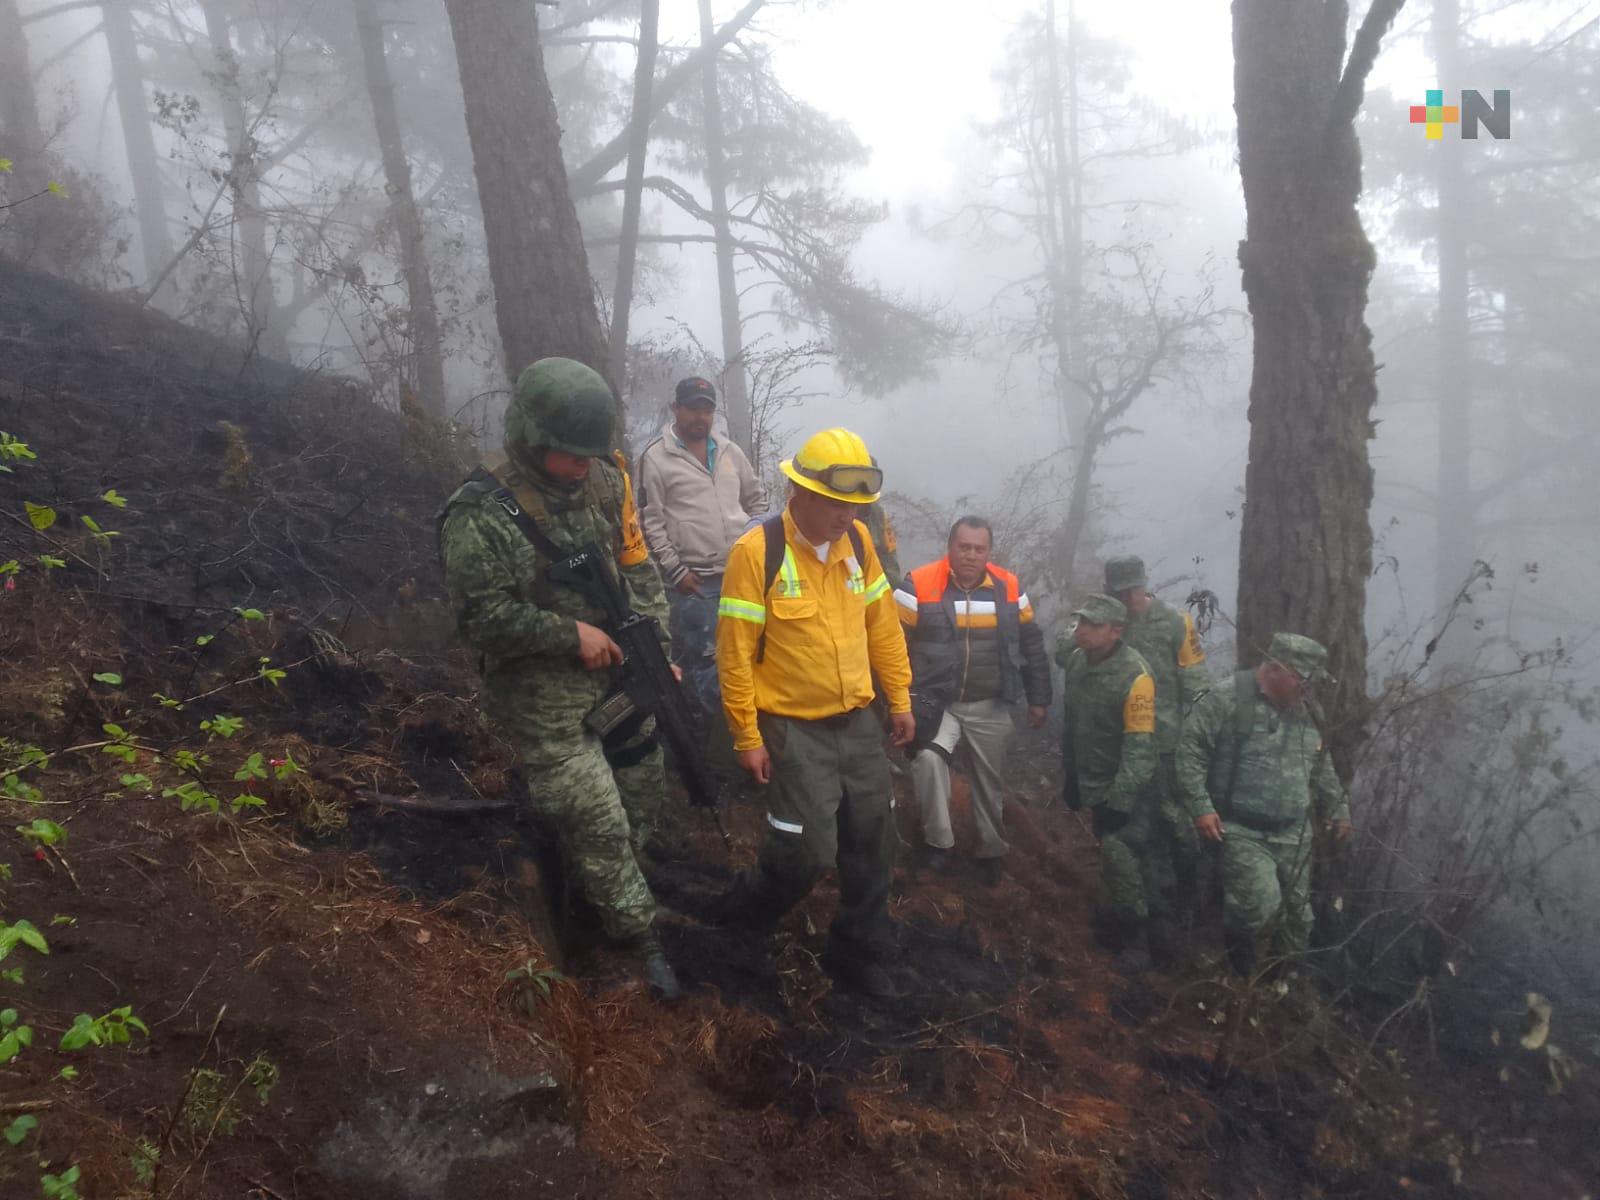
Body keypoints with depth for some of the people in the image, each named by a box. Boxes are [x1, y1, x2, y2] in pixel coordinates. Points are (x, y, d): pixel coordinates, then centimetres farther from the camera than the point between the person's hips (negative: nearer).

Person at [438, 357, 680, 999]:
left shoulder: (606, 480, -3)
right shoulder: (483, 513, -20)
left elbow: (637, 567, 5)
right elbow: (480, 615, -19)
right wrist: (571, 633, -20)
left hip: (618, 672, 7)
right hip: (544, 696, -6)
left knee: (644, 790, 18)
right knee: (597, 823, -1)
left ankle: (598, 887, 44)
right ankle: (641, 936, 18)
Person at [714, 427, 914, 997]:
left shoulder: (857, 541, 2)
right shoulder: (755, 552, -17)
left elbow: (882, 623, 11)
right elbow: (735, 652, -14)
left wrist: (900, 699, 12)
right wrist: (747, 738, -13)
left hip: (859, 721, 6)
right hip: (795, 730, -6)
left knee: (873, 842, 11)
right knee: (809, 851, -6)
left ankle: (857, 952, 31)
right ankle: (745, 912, 25)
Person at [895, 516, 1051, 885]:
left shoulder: (1010, 588, -2)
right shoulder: (919, 585, -13)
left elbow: (1031, 645, 8)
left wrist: (1038, 698, 10)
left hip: (991, 707, 3)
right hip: (936, 701, -3)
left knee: (991, 780, 14)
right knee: (929, 759, -27)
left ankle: (992, 851, 37)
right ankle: (938, 842, -6)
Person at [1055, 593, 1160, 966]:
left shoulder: (1134, 676, -24)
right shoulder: (1077, 660, 1)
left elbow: (1140, 747, -24)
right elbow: (1072, 723, 14)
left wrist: (1120, 800, -23)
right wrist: (1071, 774, 18)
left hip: (1126, 790, -7)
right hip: (1095, 784, 7)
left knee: (1119, 853, -11)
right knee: (1128, 854, 17)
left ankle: (1137, 938, 6)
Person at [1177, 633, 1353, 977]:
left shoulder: (1304, 712, 12)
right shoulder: (1226, 700, -13)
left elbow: (1323, 770, 26)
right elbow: (1190, 751, -14)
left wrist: (1339, 810, 25)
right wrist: (1201, 806, -19)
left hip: (1293, 836, 7)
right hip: (1243, 832, -7)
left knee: (1296, 915, 11)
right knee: (1262, 907, -19)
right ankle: (1237, 976, 5)